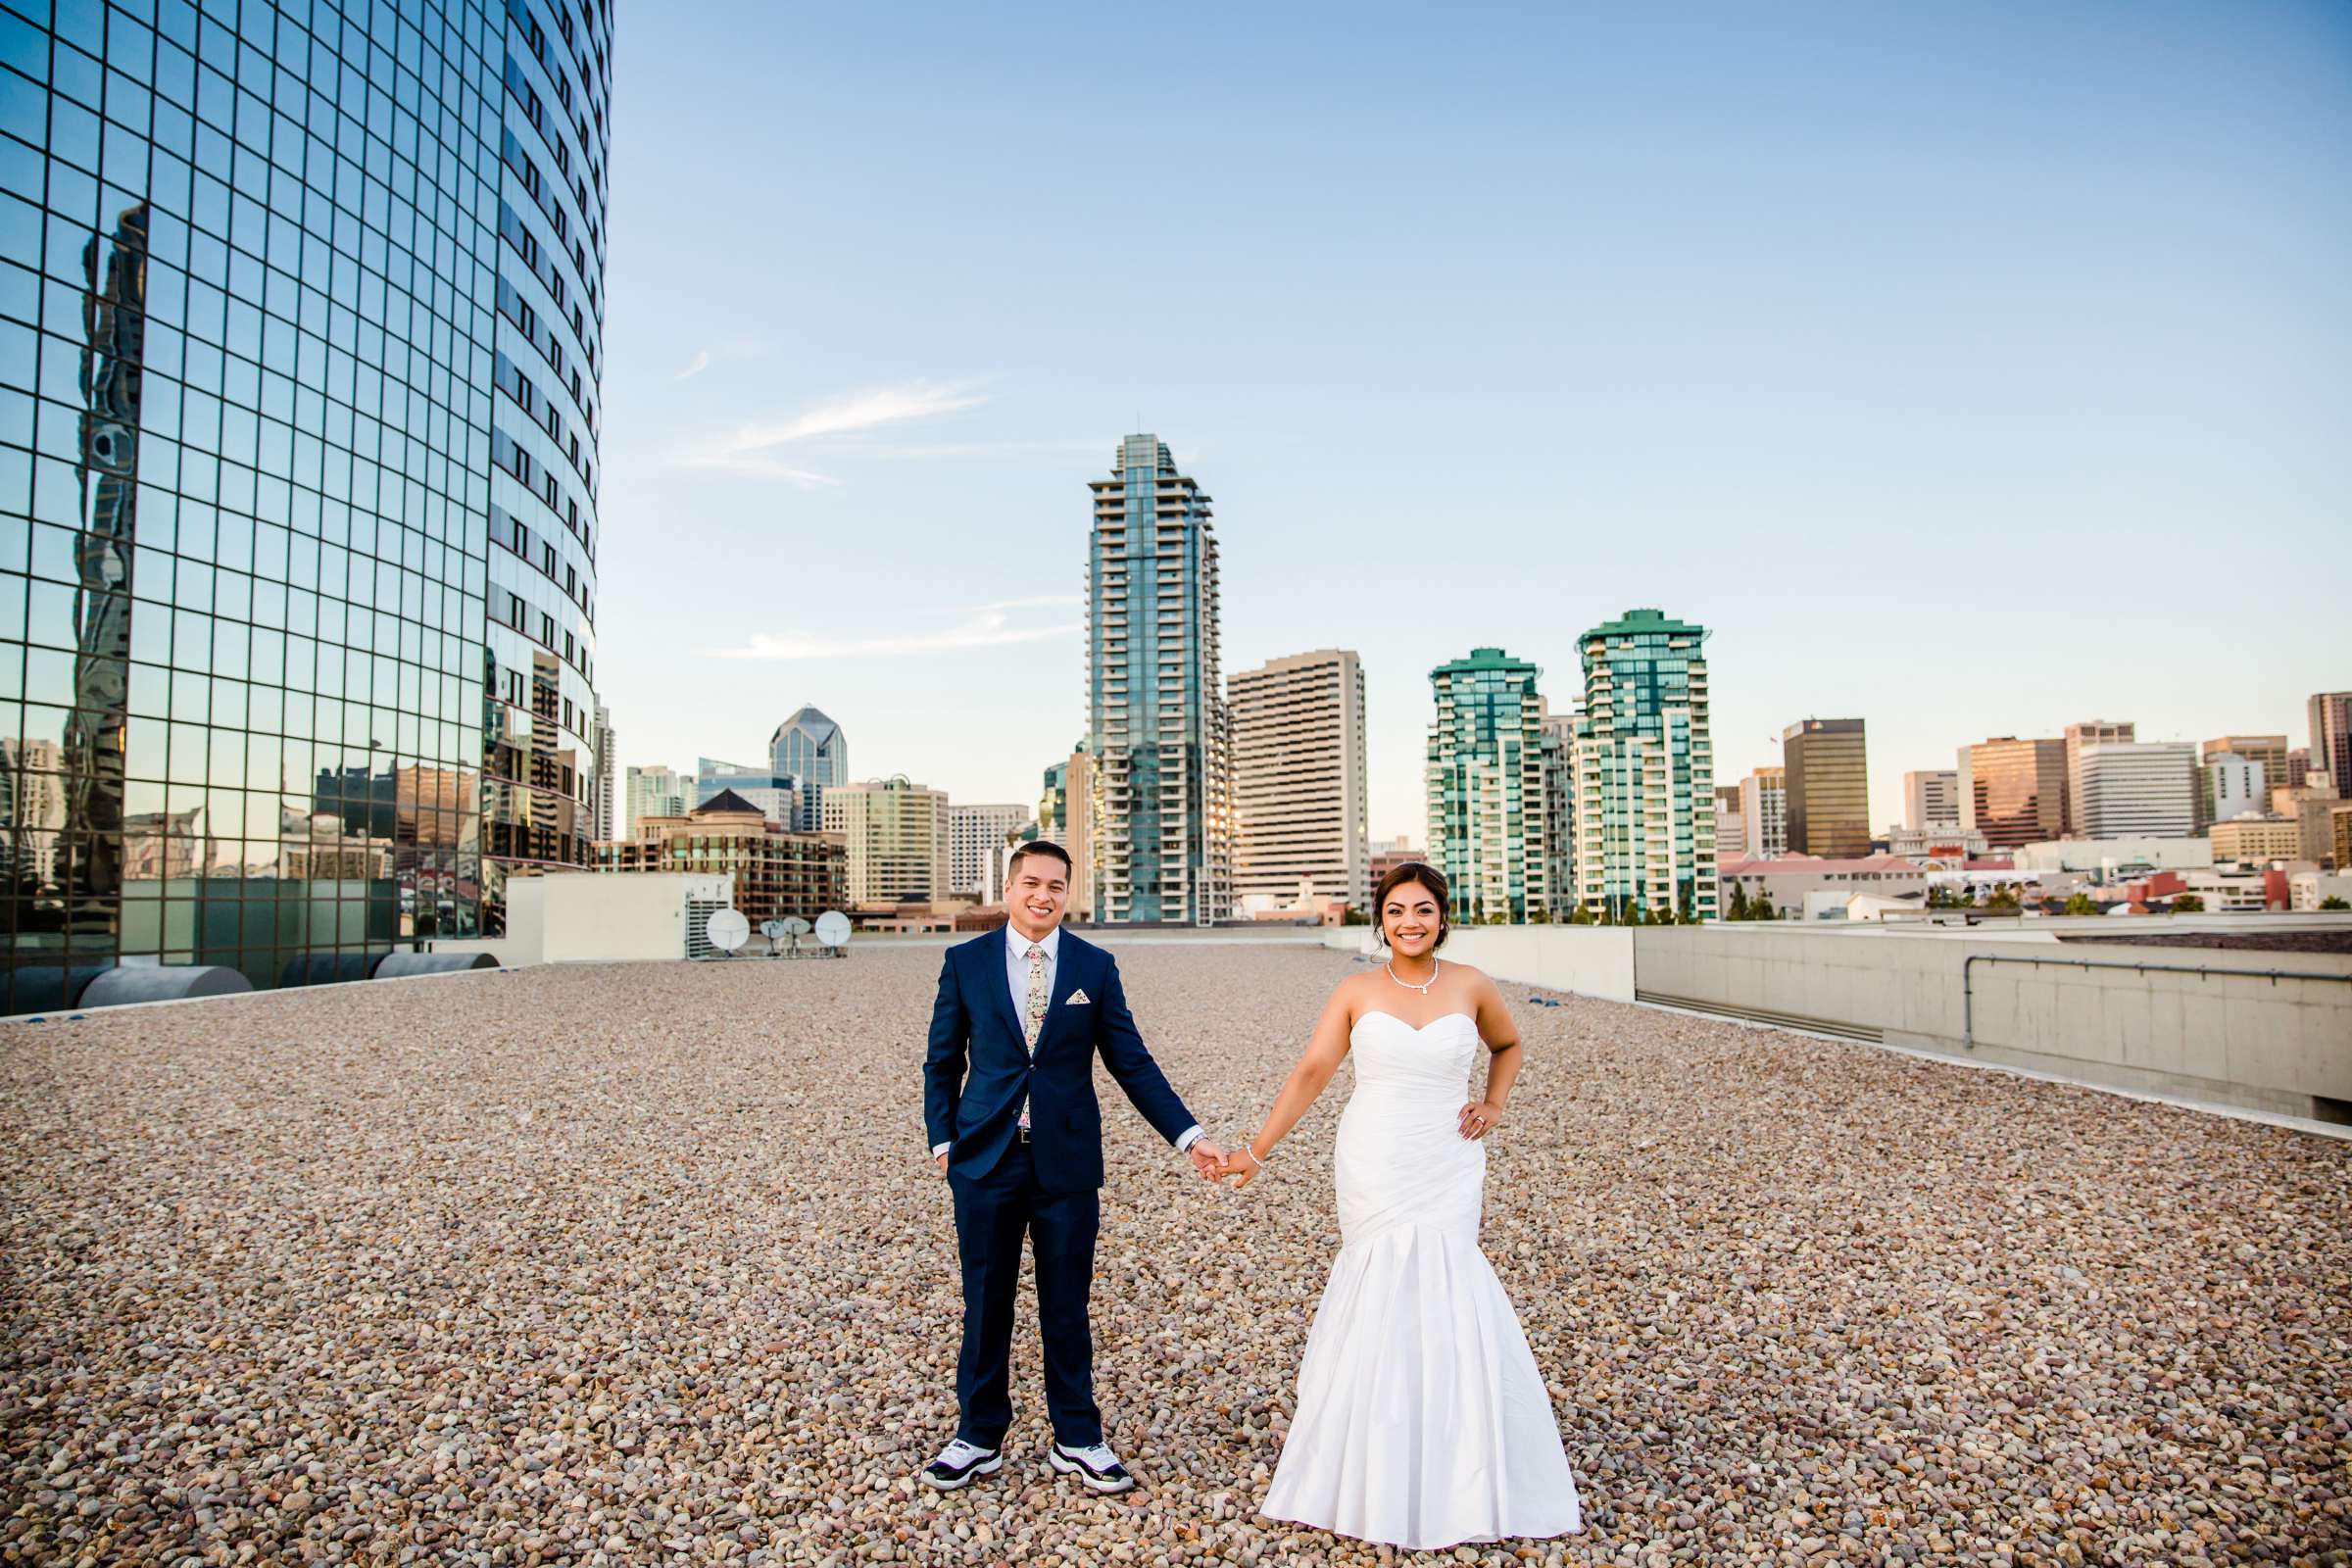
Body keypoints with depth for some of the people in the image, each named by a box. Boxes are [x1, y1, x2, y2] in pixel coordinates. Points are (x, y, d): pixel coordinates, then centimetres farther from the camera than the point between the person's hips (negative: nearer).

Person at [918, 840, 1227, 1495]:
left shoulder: (1095, 967, 2)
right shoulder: (966, 961, 2)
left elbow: (1133, 1062, 3)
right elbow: (943, 1061, 7)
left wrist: (1189, 1136, -3)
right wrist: (942, 1140, -2)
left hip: (1067, 1163, 0)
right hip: (986, 1162, 0)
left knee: (1066, 1306, 10)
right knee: (986, 1304, 10)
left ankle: (1076, 1439, 28)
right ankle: (979, 1437, 29)